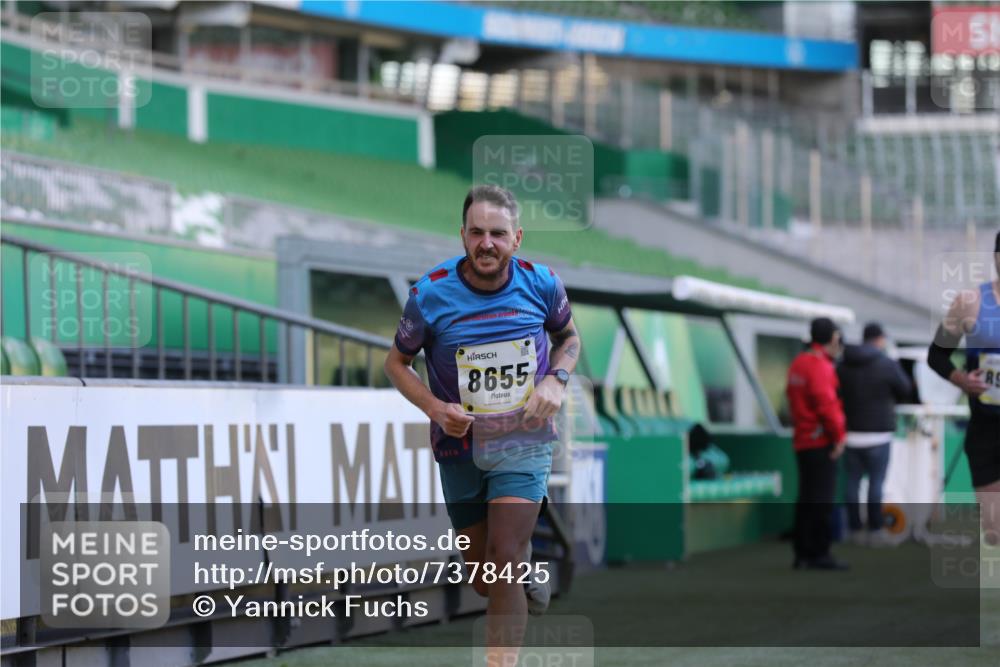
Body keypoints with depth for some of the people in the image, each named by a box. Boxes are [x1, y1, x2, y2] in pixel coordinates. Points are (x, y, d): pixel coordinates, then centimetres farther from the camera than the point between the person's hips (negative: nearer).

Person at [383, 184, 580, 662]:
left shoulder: (541, 284, -9)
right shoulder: (430, 294, -14)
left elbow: (568, 338, 12)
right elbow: (396, 362, 1)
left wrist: (556, 380, -10)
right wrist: (434, 407, -16)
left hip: (523, 442, -1)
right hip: (460, 448, 1)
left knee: (504, 566, -18)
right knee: (483, 581, 13)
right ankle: (529, 577, 51)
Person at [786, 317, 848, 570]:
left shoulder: (798, 363, 15)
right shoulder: (820, 366, -16)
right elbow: (827, 404, -21)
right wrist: (838, 436, -12)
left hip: (802, 442, 9)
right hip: (821, 442, -9)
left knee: (807, 499, 13)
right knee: (821, 500, -6)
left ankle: (803, 554, 15)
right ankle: (819, 554, -5)